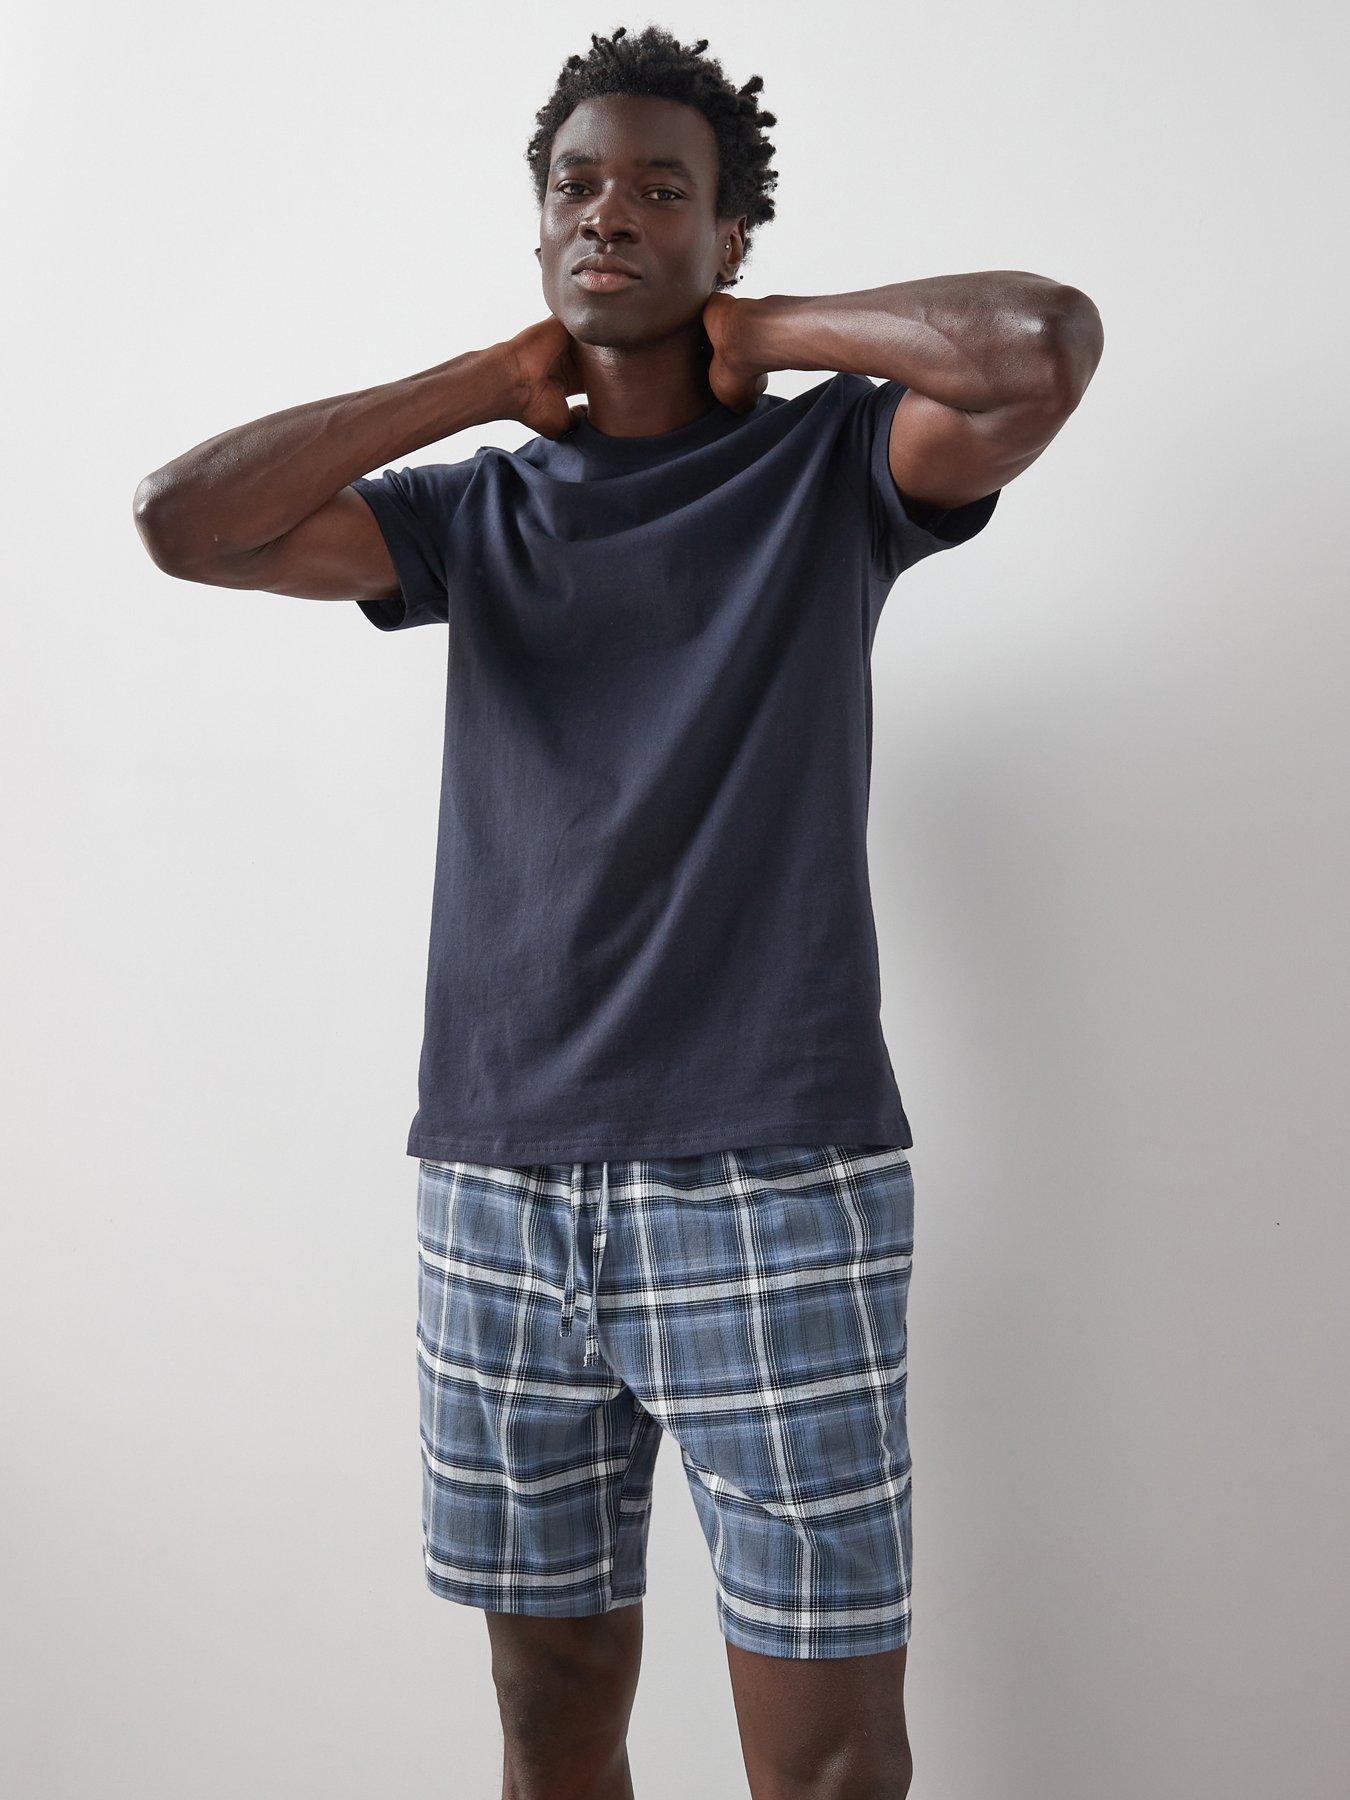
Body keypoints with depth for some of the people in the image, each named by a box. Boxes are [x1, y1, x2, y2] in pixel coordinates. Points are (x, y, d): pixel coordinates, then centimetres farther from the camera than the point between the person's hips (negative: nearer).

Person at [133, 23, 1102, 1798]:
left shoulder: (833, 462, 4)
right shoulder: (479, 508, 13)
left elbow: (1045, 339, -16)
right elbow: (183, 519, 1)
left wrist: (761, 335, -1)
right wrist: (490, 380, 5)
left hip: (776, 1187, -3)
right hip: (498, 1198, 4)